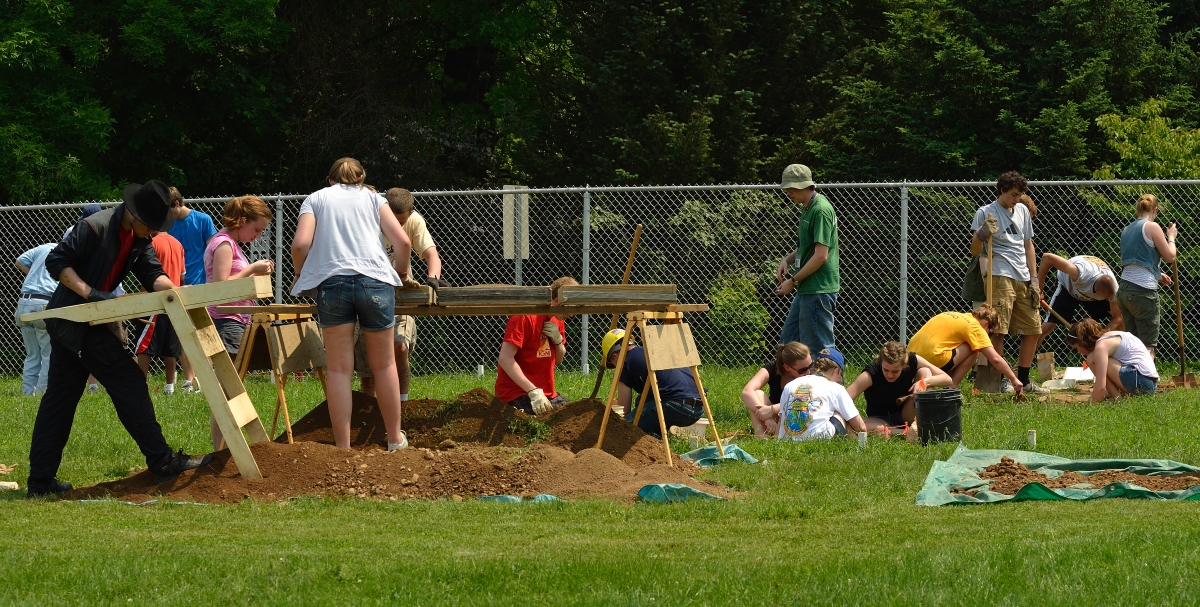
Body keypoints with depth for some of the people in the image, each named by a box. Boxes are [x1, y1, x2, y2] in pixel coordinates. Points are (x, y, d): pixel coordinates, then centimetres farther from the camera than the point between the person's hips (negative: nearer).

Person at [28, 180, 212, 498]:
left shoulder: (139, 238, 8)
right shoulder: (95, 228, -18)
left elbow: (152, 274, -1)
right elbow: (56, 262, -18)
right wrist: (90, 293, -27)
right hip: (74, 321, -9)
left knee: (59, 400, 8)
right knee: (128, 382, -9)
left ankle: (41, 481, 9)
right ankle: (162, 462, -7)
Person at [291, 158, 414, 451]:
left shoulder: (316, 199, 18)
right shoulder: (372, 198, 20)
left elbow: (300, 243, 1)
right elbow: (403, 242, 9)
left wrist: (300, 274, 20)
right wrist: (401, 273, 27)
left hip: (332, 281, -1)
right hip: (375, 280, 1)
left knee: (339, 370, 0)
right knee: (384, 365, 13)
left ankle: (343, 448, -3)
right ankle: (395, 440, 22)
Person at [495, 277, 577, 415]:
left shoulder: (557, 319, 11)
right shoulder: (525, 317, -15)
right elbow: (505, 358, -22)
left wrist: (558, 340, -4)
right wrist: (533, 392, -28)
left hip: (547, 393, 9)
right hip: (516, 392, -9)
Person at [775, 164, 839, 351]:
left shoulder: (821, 210, -17)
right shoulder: (808, 208, 14)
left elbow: (821, 256, -21)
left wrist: (793, 281, -14)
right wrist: (787, 260, 7)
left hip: (818, 291, -11)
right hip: (805, 291, 11)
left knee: (817, 348, -6)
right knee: (788, 341, 15)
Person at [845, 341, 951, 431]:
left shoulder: (912, 361, -19)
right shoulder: (871, 374, -26)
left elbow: (947, 379, -14)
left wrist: (925, 382, -34)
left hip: (906, 417, 2)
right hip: (880, 419, -2)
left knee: (924, 371, -19)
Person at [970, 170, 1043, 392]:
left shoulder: (1022, 211, 18)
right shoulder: (985, 213, 0)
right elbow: (974, 251, -2)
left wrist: (1034, 280, 16)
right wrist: (982, 233, -23)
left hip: (1023, 279, 7)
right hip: (1000, 277, -7)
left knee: (1033, 330, 7)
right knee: (998, 330, -12)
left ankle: (1023, 380, 17)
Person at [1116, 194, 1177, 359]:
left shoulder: (1127, 230, 17)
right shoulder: (1152, 227, -6)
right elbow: (1170, 257, -2)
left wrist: (1157, 275, 34)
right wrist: (1171, 237, 16)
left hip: (1123, 289, 7)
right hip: (1143, 290, -7)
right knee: (1148, 346, -7)